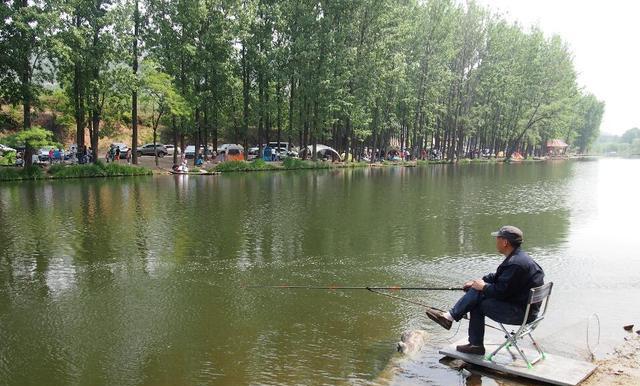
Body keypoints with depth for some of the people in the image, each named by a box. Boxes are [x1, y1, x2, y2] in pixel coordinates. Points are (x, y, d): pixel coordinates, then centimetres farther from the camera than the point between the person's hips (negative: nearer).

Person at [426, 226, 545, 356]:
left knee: (477, 293, -12)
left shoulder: (516, 264, -24)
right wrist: (477, 282, 10)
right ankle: (475, 345, 9)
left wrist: (483, 286, -6)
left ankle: (450, 316, 0)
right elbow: (497, 277, 21)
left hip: (521, 314, -10)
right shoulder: (518, 257, 11)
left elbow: (500, 292, -24)